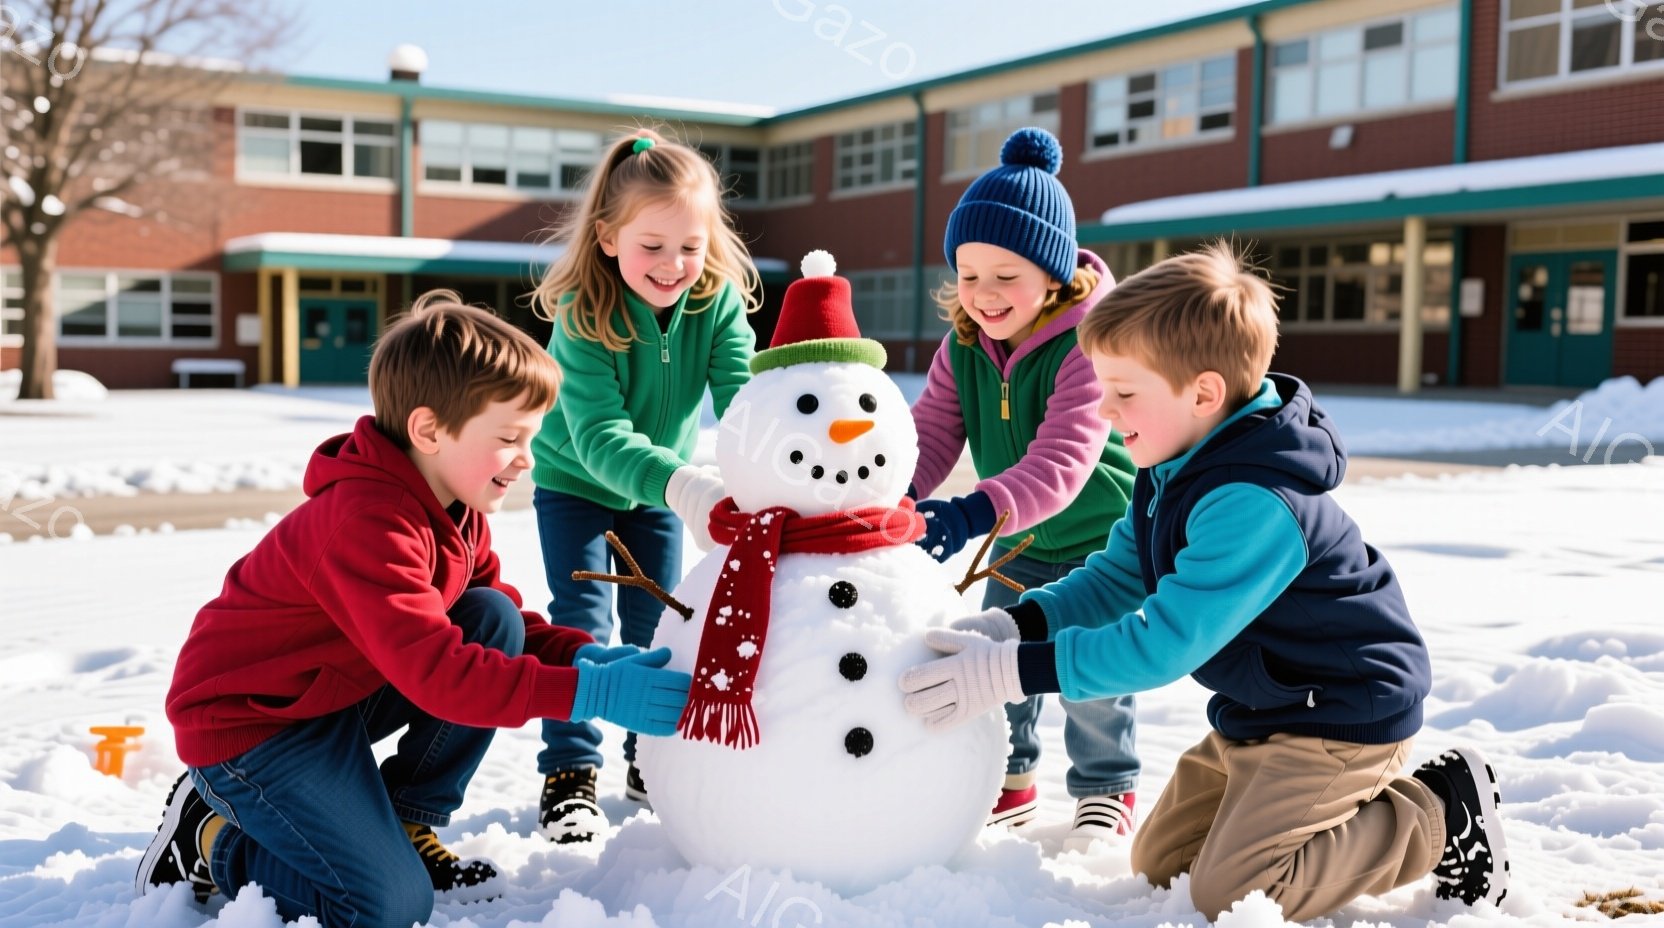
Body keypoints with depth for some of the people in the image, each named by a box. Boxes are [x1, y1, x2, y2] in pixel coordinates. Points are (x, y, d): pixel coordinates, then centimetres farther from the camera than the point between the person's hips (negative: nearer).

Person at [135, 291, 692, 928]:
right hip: (246, 721, -9)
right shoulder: (366, 521, -29)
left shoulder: (457, 508, 1)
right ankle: (209, 837, 5)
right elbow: (434, 670, -36)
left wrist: (585, 655, -15)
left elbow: (509, 620, 6)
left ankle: (409, 824, 4)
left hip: (338, 695, 9)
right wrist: (584, 692, -39)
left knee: (495, 620, -6)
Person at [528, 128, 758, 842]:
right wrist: (683, 488, -63)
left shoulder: (719, 301, -24)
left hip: (661, 483, 3)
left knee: (658, 625, 9)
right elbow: (600, 436, -45)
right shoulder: (584, 314, -34)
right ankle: (569, 772, 4)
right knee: (582, 620, -9)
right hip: (574, 481, -3)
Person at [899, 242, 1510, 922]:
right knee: (1158, 863, 12)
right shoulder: (1172, 473, 0)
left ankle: (1440, 815, 2)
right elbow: (1114, 581, 5)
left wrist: (1016, 671, -32)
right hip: (1262, 710, 10)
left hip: (1341, 716, -10)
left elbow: (1166, 642, -32)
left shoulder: (1252, 505, -31)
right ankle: (1355, 802, 20)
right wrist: (1015, 625, -12)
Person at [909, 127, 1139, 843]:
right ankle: (1010, 780, 32)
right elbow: (931, 435, -12)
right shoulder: (963, 343, -9)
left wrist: (974, 512, -57)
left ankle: (1106, 789, 20)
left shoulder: (1086, 344, -31)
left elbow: (1060, 462, -42)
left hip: (1101, 538, -6)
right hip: (1017, 545, 6)